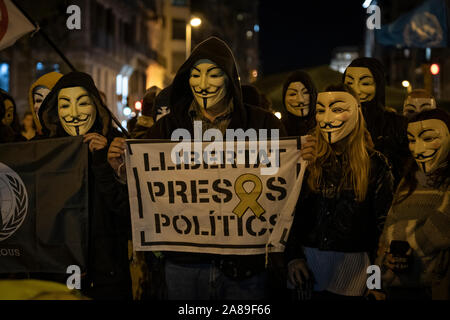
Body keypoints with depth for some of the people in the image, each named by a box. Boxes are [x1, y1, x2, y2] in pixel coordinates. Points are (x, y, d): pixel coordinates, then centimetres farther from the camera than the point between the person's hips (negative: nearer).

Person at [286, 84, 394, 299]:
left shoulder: (375, 164, -3)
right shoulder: (310, 162, 5)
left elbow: (383, 224, -3)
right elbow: (295, 215, 7)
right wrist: (293, 256, -4)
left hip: (352, 271, -3)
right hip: (308, 266, 3)